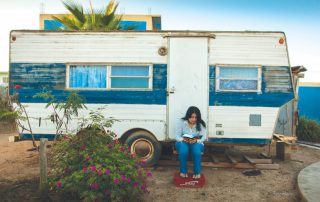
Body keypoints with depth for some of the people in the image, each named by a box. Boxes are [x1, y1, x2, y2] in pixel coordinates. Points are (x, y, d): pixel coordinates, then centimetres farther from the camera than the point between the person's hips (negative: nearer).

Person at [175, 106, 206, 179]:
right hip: (183, 142, 0)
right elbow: (177, 136, -9)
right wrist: (183, 139, -31)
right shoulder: (181, 122, -10)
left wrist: (196, 140, -33)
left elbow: (203, 137, -12)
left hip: (196, 143, 0)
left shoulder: (201, 124, -8)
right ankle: (183, 171, -15)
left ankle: (197, 172, -15)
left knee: (197, 150, -35)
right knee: (183, 150, -36)